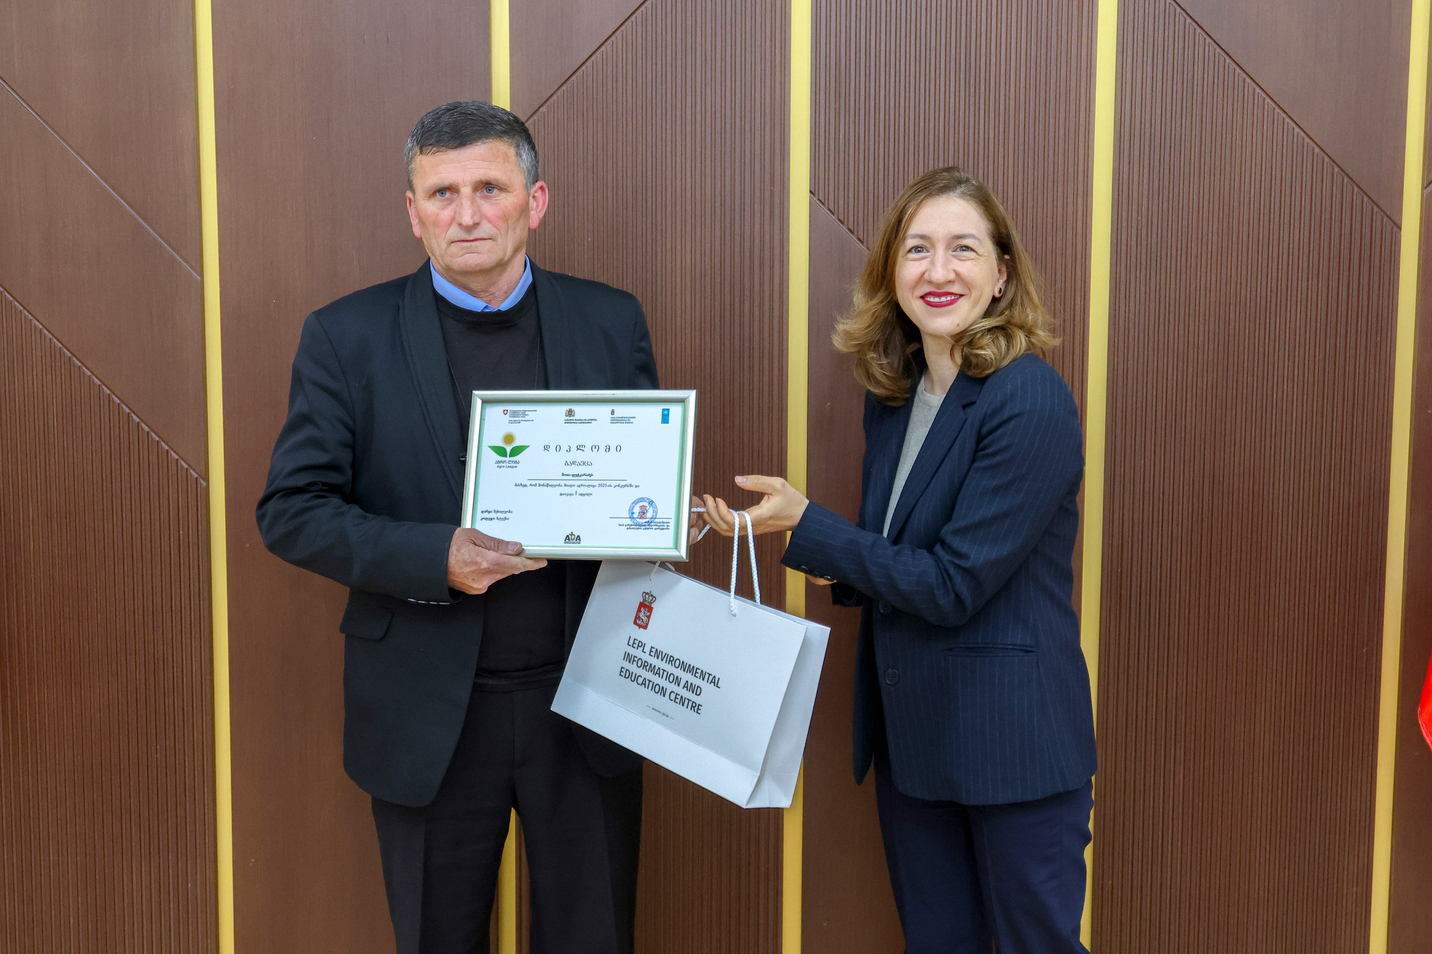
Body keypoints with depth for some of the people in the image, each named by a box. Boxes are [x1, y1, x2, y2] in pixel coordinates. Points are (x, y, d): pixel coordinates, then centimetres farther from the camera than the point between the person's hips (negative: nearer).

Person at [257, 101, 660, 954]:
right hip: (428, 714, -1)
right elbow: (291, 510, -6)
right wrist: (437, 558, -20)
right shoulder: (347, 337, -4)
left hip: (585, 699, 2)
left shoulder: (612, 323, 1)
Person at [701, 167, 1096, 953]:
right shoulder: (893, 394, 5)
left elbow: (954, 583, -20)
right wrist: (843, 567, -7)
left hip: (1013, 742, -7)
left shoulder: (1031, 402, -19)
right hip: (910, 733, 7)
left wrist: (804, 527, -17)